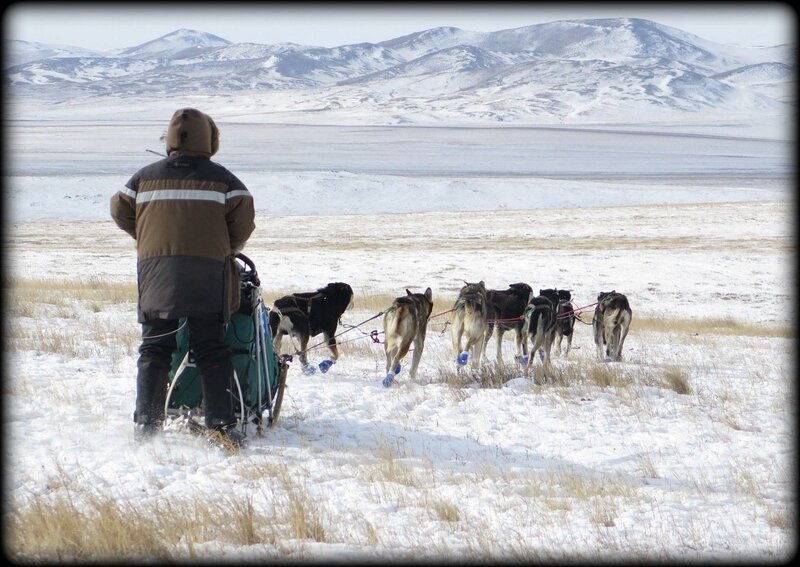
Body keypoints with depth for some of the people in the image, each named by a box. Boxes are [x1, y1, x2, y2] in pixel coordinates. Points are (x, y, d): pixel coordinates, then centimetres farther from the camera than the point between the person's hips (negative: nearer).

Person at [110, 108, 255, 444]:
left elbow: (120, 211, 16)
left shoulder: (145, 177, 8)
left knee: (155, 350, 7)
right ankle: (220, 422, -5)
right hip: (207, 271, -2)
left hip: (155, 269, 2)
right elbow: (244, 220, -2)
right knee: (211, 351, 1)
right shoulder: (221, 179, 2)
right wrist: (227, 249, 16)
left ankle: (146, 425, 3)